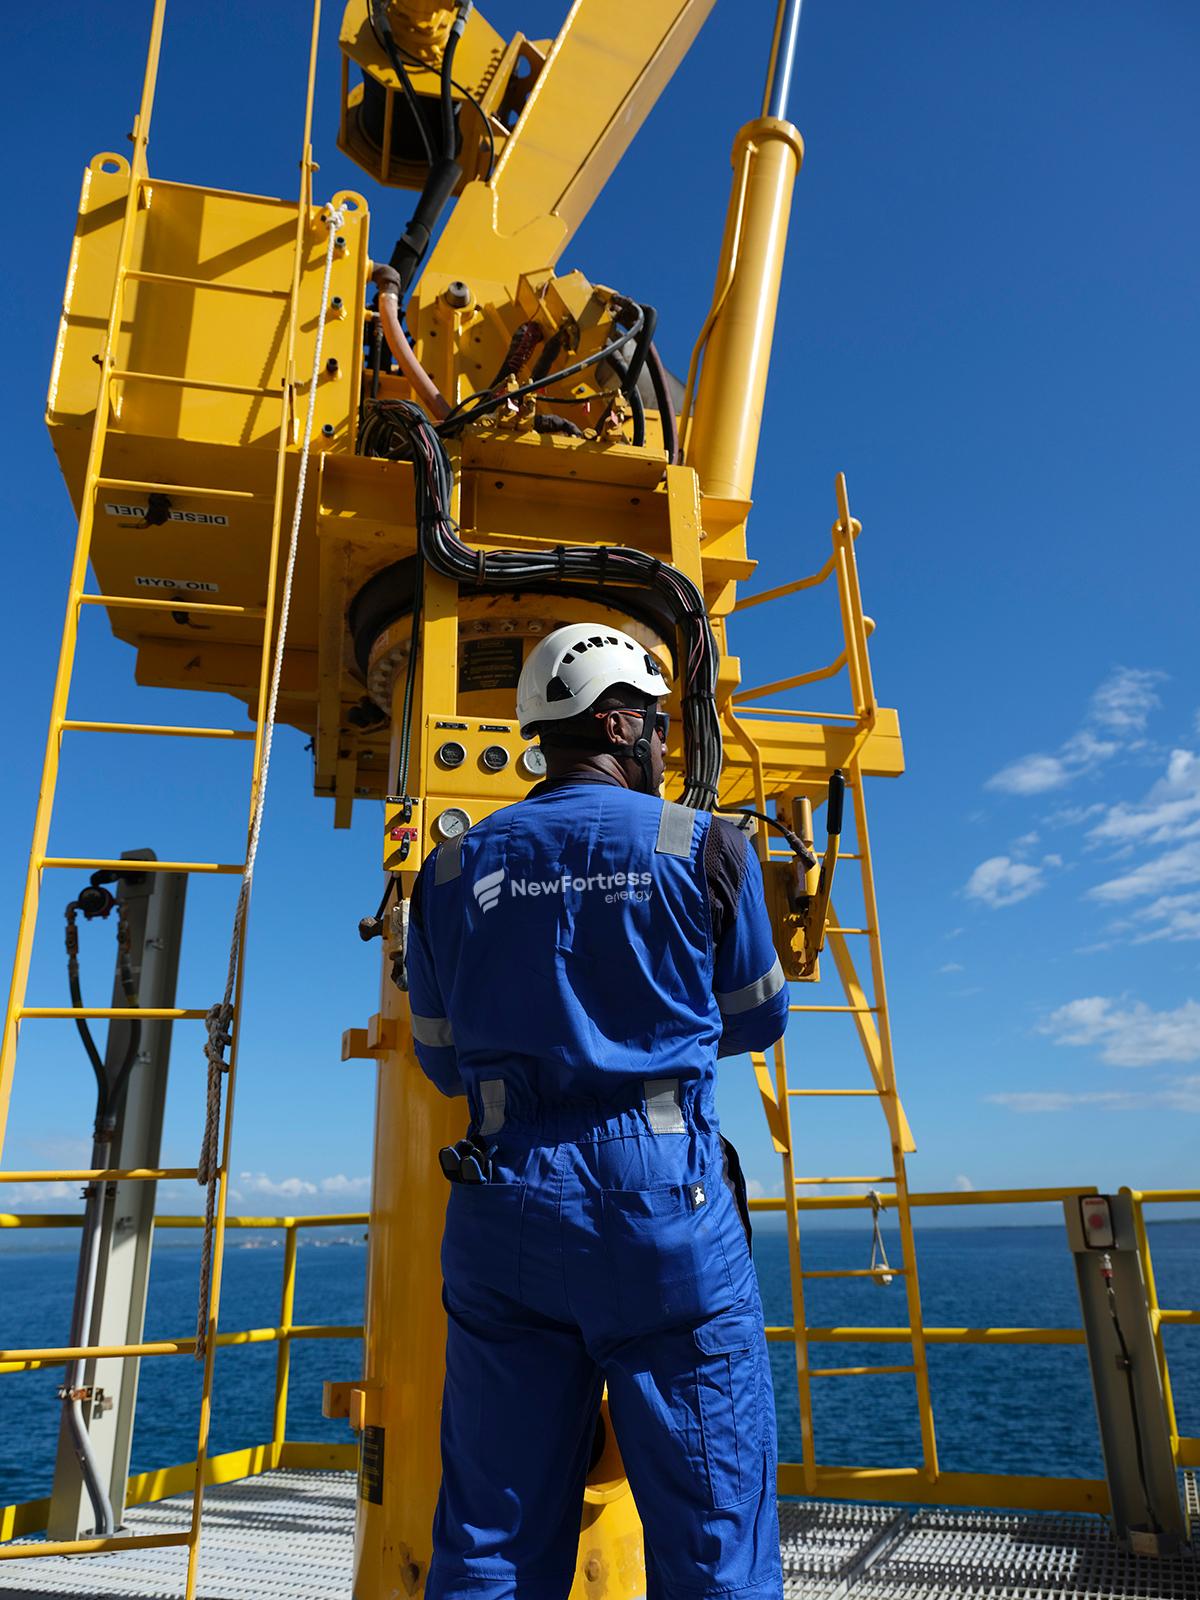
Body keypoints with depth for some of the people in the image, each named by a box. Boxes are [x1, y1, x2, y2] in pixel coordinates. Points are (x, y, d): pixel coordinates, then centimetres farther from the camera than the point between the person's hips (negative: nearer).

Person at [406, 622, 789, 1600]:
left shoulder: (454, 869, 6)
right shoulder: (705, 848, -2)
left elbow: (444, 1060, 13)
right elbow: (758, 1018, 10)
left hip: (502, 1205, 4)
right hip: (663, 1196, -3)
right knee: (711, 1520, 9)